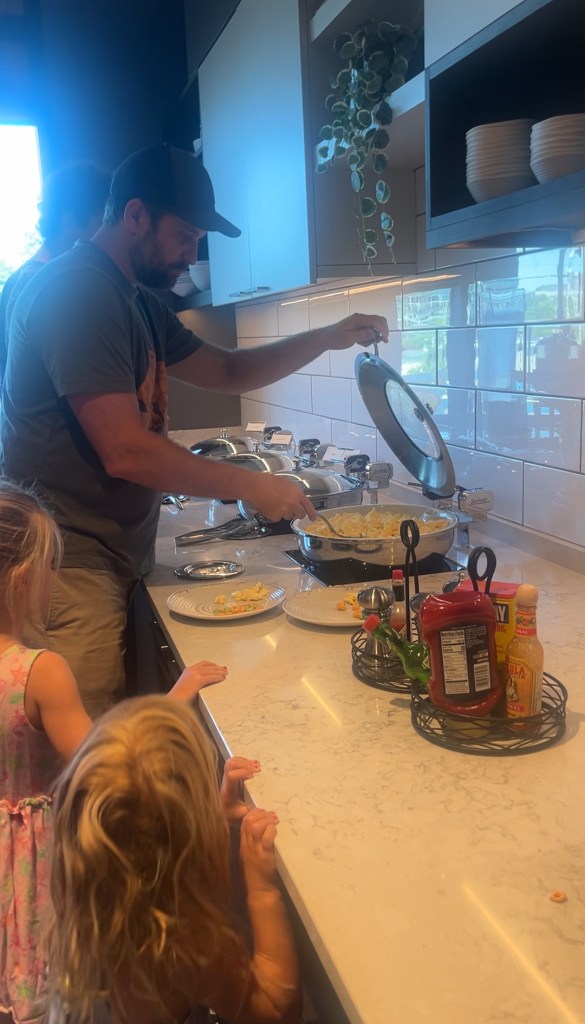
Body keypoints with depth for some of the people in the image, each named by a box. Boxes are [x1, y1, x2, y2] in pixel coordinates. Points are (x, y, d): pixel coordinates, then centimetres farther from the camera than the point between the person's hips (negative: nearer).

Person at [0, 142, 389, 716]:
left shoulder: (139, 302, 17)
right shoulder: (78, 290, -15)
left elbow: (226, 372, 23)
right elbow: (125, 451, -21)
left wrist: (327, 339, 11)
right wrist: (250, 486, -12)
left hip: (114, 559, 9)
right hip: (70, 565, -9)